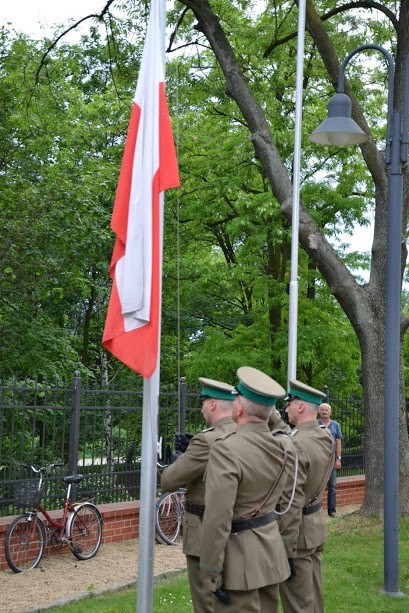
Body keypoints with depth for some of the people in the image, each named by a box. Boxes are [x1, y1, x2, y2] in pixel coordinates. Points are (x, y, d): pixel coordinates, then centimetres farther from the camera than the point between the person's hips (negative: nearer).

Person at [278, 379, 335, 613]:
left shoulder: (296, 446, -24)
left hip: (299, 529, -9)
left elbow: (292, 504, -24)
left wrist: (287, 551, -20)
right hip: (317, 522, 9)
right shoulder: (327, 437, 2)